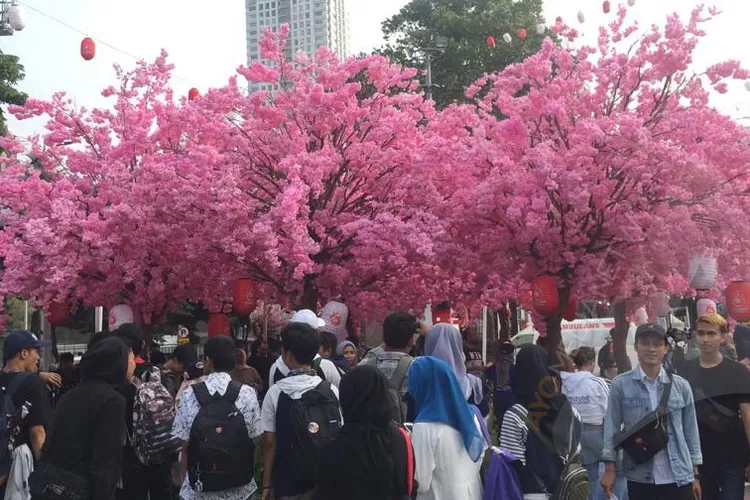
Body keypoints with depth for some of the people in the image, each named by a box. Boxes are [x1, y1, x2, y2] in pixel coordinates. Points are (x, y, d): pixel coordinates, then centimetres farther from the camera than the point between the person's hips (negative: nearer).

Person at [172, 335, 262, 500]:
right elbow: (253, 438, -3)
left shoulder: (190, 394, -9)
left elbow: (185, 444, -4)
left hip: (199, 486, 0)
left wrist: (183, 478, 10)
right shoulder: (247, 394, -9)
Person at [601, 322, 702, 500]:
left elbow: (690, 429, 9)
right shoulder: (620, 385, -3)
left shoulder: (681, 385, 4)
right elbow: (612, 426, 0)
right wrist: (610, 468, -5)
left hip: (679, 476, 1)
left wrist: (695, 473, 8)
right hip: (639, 476, -1)